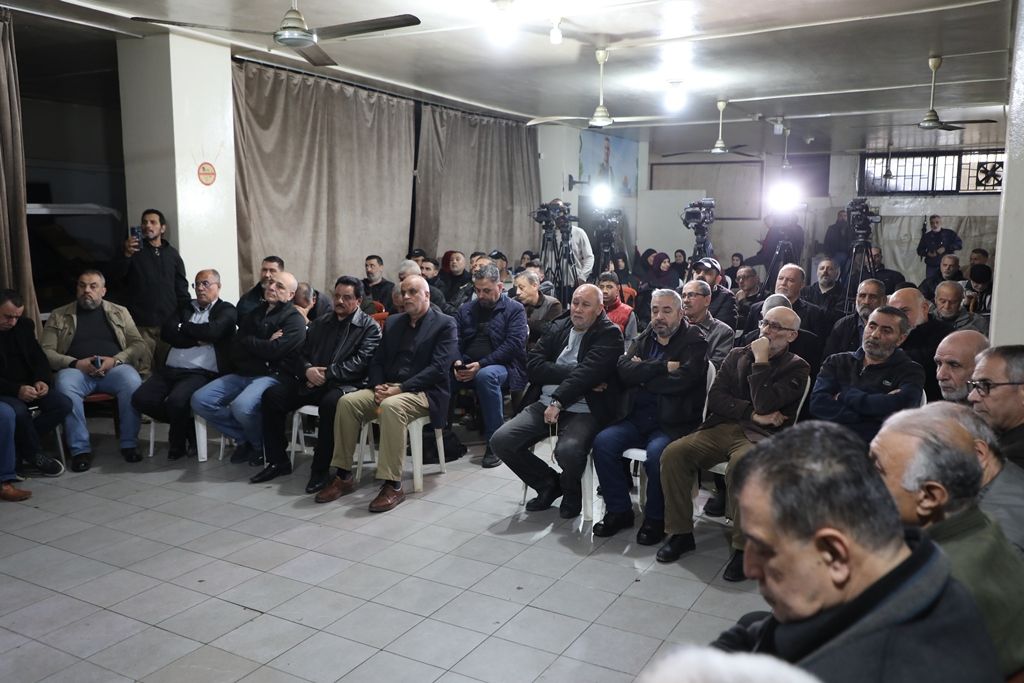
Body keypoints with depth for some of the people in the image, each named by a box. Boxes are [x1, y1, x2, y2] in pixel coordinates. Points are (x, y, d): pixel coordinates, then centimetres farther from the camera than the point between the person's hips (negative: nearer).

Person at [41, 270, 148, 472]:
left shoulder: (119, 312, 18)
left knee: (133, 381, -33)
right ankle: (80, 449, -27)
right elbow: (45, 351, 6)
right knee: (65, 386, -35)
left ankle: (129, 444, -22)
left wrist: (115, 360, -9)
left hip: (114, 367, 0)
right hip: (76, 369, 0)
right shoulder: (59, 316, 16)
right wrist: (75, 363, -11)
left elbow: (139, 345, 10)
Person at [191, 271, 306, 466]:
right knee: (199, 400, -11)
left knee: (241, 406, -35)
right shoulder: (255, 312, 21)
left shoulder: (294, 320, -1)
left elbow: (274, 350, -16)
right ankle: (244, 438, 3)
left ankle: (260, 445, -3)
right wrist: (263, 344, -5)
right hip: (241, 374, 7)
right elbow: (235, 345, 10)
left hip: (271, 375, -7)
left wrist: (248, 341, 0)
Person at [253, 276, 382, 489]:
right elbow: (302, 352, 18)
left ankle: (321, 469, -22)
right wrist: (308, 369, -6)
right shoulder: (320, 323, 22)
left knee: (331, 403, -38)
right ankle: (278, 462, -1)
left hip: (343, 384, -6)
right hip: (311, 383, 6)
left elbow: (360, 362, -9)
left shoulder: (370, 327, 4)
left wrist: (326, 373, -16)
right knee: (271, 395, -13)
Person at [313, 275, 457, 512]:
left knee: (392, 406, -37)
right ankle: (344, 476, -11)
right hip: (388, 387, 6)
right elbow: (377, 360, 15)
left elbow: (439, 368, -13)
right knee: (347, 401, -19)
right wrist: (378, 387, -7)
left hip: (424, 392, -6)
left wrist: (399, 389, -19)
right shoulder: (393, 322, 17)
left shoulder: (445, 324, -2)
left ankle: (393, 485, -31)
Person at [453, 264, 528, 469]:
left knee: (485, 376, -39)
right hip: (467, 367, 4)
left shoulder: (515, 309, 4)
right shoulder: (466, 309, 19)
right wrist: (457, 363, -12)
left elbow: (514, 345, -9)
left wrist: (481, 364, -18)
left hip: (501, 366, -4)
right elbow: (455, 340, 11)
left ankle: (494, 443, -29)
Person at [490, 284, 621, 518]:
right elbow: (533, 365, -1)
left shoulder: (609, 334, -2)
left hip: (583, 411, -5)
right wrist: (574, 374, -13)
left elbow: (588, 372, -17)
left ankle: (571, 490, 4)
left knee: (568, 450, -34)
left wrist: (558, 402, -24)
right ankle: (549, 483, 13)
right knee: (500, 440, -12)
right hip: (544, 404, 5)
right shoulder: (558, 327, 12)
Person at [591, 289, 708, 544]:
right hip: (638, 418, 5)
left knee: (657, 452, -32)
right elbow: (624, 370, -2)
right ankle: (619, 511, -1)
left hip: (673, 422, -5)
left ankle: (655, 518, -9)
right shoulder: (643, 339, 17)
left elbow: (681, 380, -16)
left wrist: (643, 374, -5)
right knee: (603, 441, -17)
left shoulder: (695, 341, 1)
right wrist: (663, 367, -10)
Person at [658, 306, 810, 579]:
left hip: (760, 435, -4)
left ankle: (745, 546, -21)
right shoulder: (737, 355, 16)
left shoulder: (797, 368, 4)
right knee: (673, 453, -21)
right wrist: (752, 413, -6)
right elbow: (715, 397, 6)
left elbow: (764, 405, -13)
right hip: (722, 427, 5)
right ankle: (681, 533, -6)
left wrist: (760, 360, -7)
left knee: (740, 465, -38)